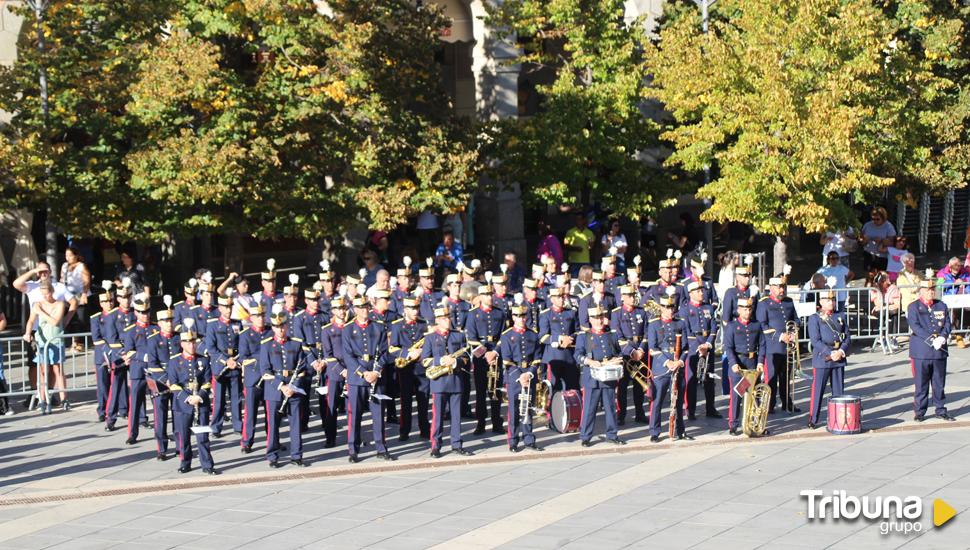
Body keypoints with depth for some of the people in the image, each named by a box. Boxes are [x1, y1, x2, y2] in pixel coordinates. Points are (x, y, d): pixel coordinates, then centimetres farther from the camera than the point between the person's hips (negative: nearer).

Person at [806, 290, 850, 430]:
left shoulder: (841, 316, 12)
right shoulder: (814, 319, -1)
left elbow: (847, 338, 8)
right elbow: (815, 341, -10)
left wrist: (841, 351, -10)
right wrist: (830, 353, -17)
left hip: (839, 359, 4)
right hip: (822, 360, -4)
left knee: (838, 391, 8)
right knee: (817, 390, -2)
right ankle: (812, 420, 3)